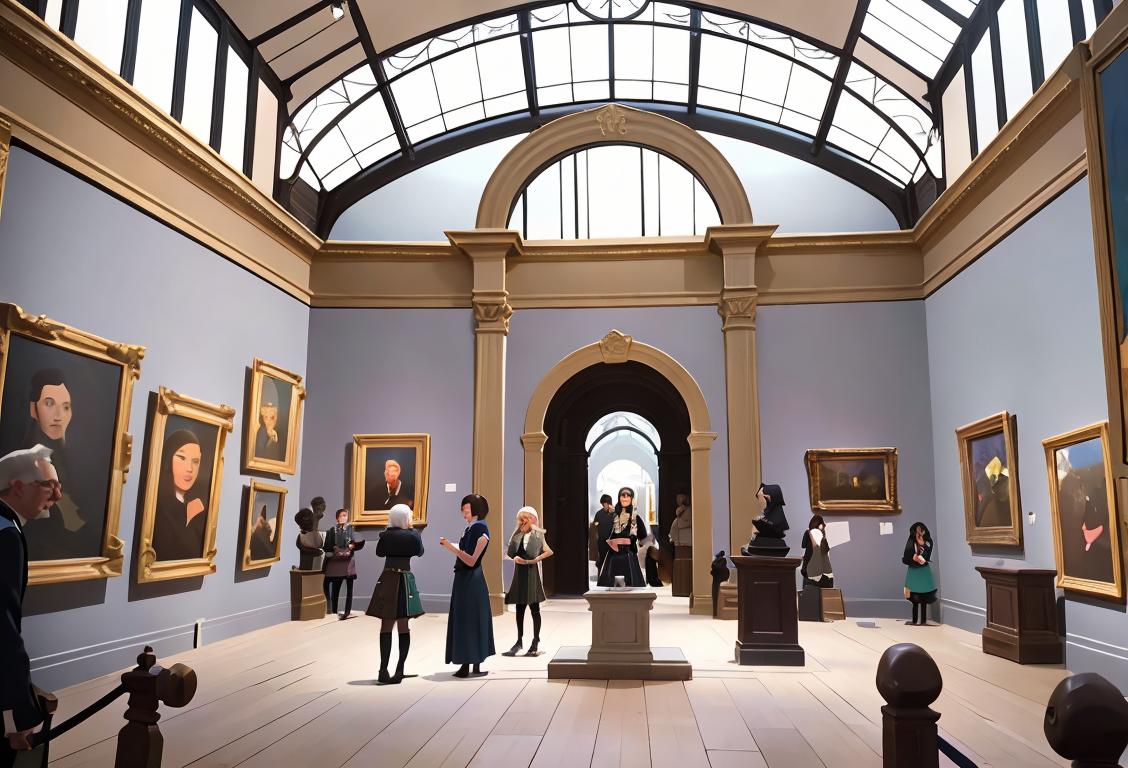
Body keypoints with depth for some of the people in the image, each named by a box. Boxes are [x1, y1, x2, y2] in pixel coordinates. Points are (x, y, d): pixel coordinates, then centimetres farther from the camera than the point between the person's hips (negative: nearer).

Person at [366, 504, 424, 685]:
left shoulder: (386, 535, -4)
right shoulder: (412, 535, -6)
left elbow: (379, 552, 13)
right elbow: (419, 552, 11)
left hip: (388, 580, 1)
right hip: (405, 580, -1)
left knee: (386, 626, 4)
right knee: (403, 627, 6)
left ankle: (384, 671, -2)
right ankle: (399, 671, 6)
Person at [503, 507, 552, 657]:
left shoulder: (538, 534, -5)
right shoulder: (517, 534, 9)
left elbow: (549, 551, -14)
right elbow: (510, 552, 6)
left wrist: (535, 560, -20)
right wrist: (515, 558, -14)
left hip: (532, 573, -4)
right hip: (519, 572, 5)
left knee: (534, 608, 3)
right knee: (519, 609, 10)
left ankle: (536, 641, 11)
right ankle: (519, 640, 20)